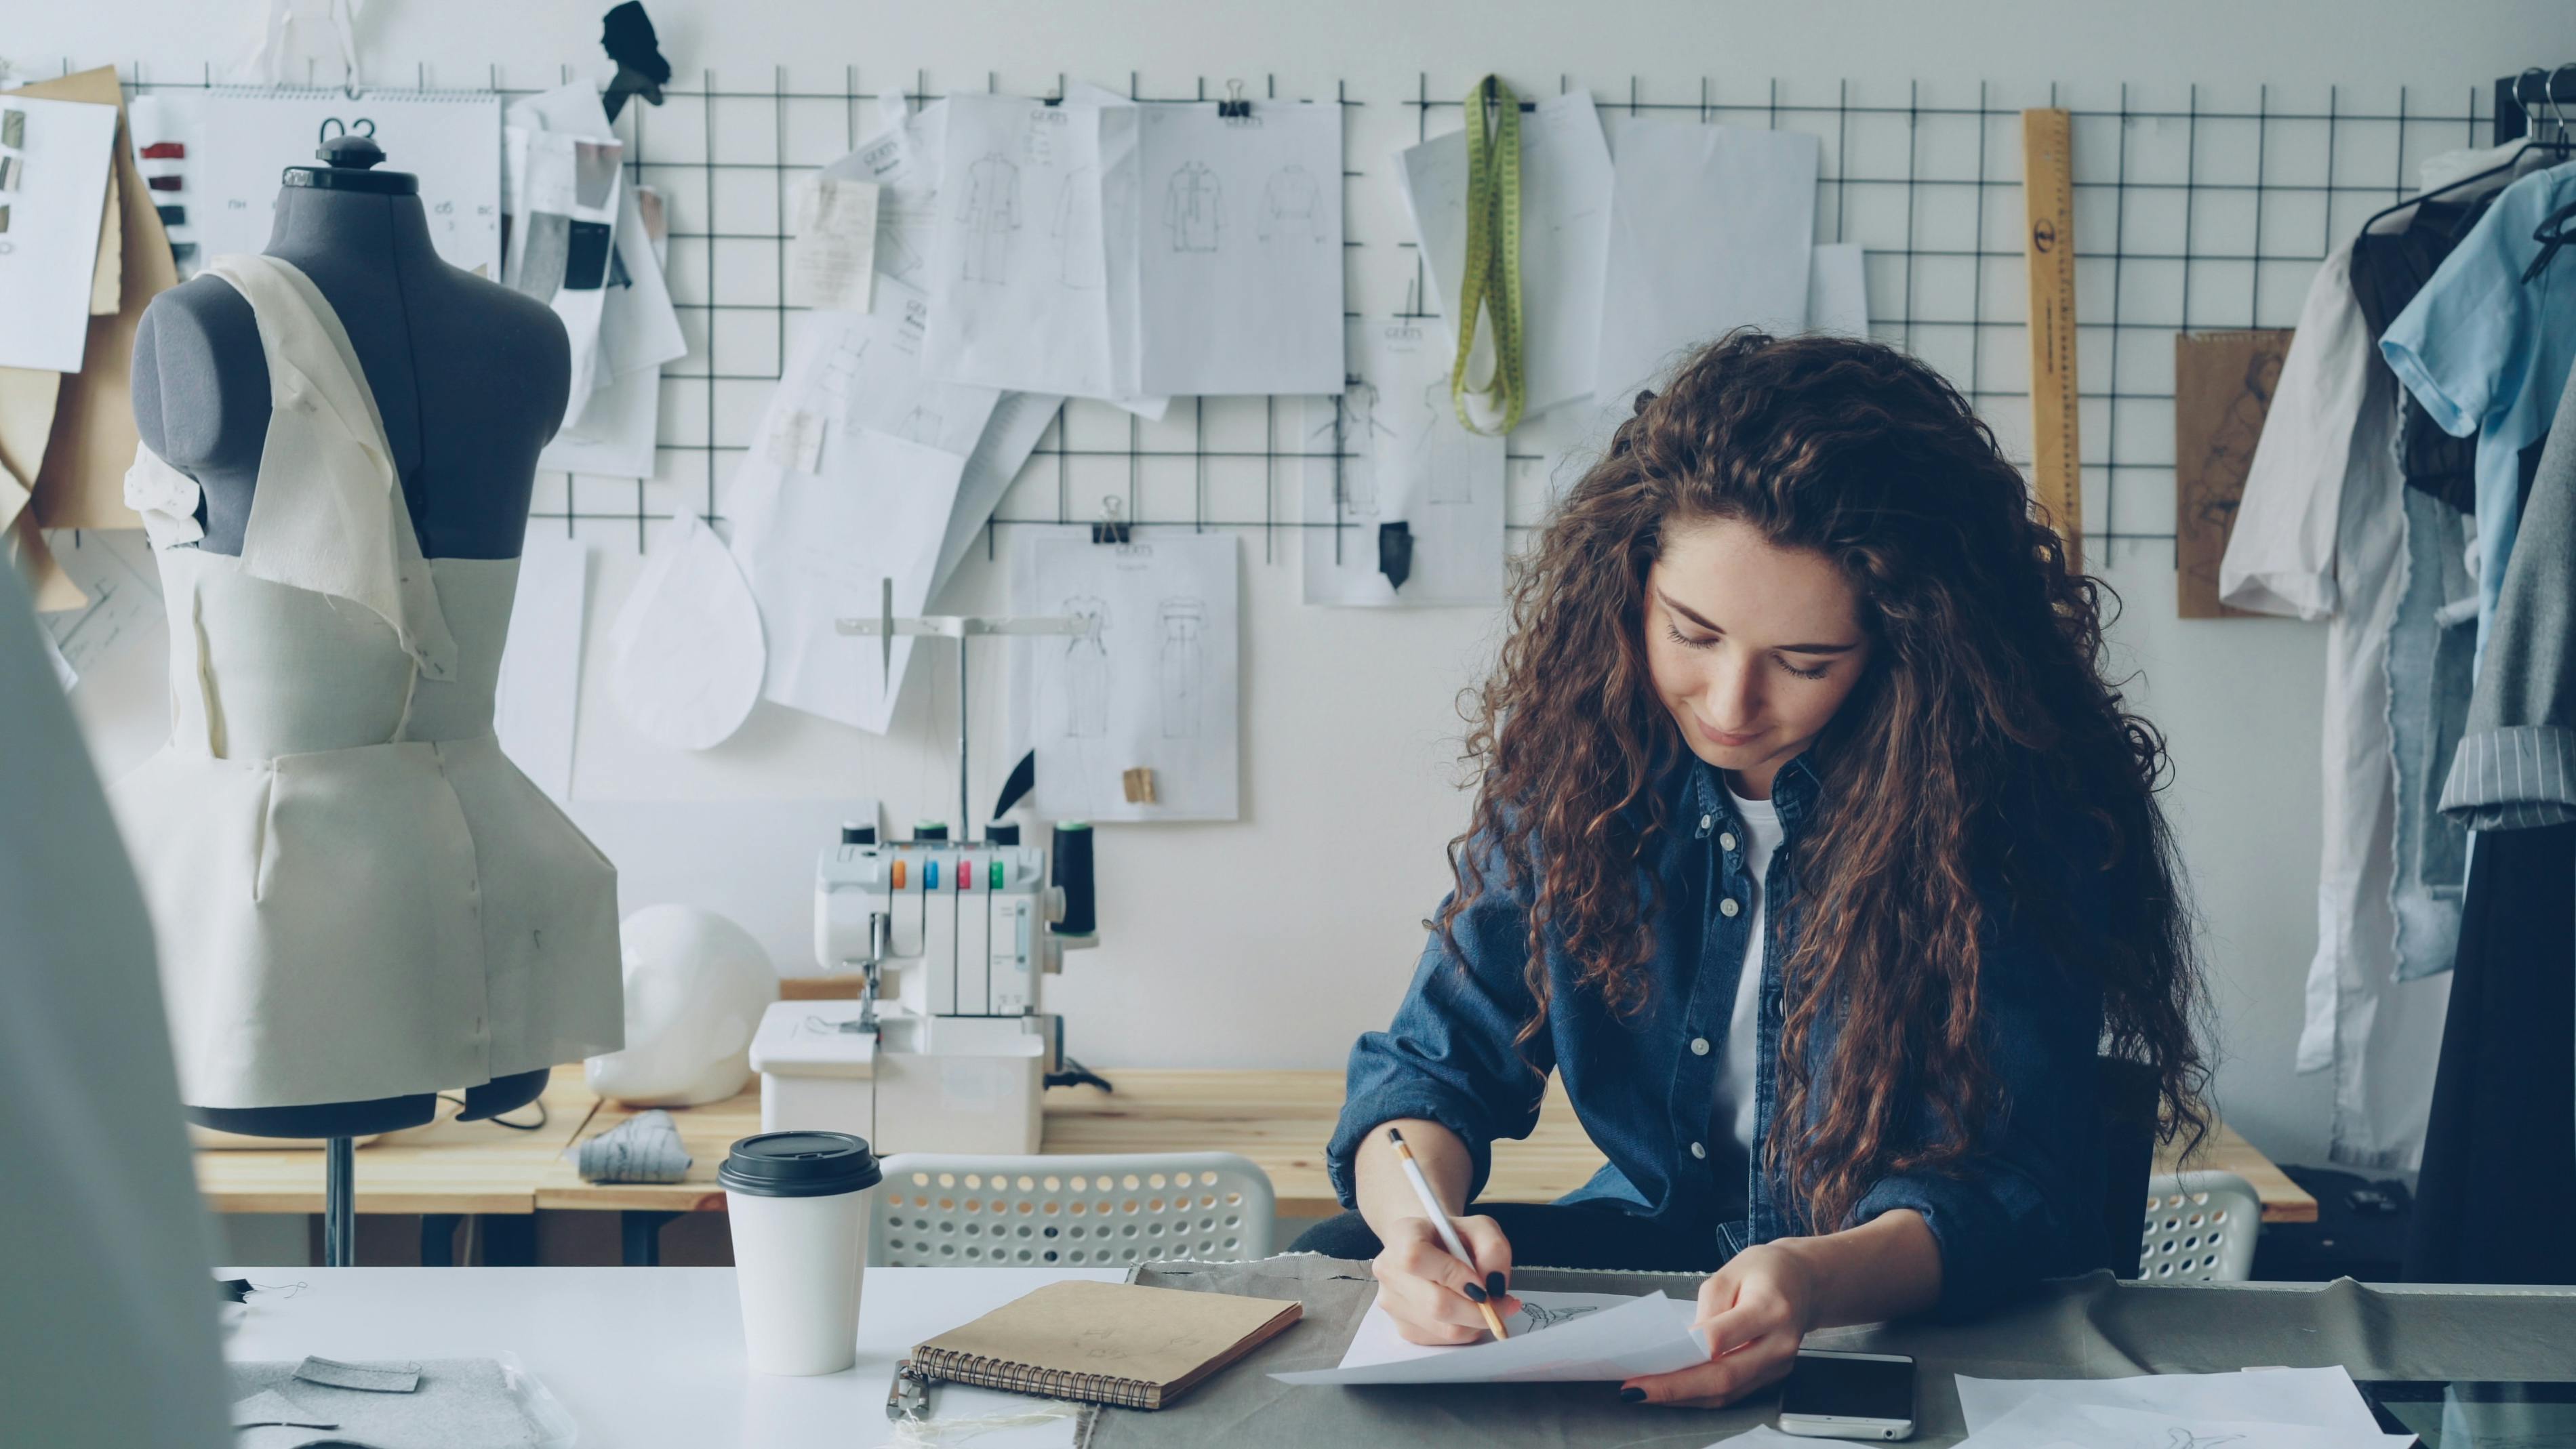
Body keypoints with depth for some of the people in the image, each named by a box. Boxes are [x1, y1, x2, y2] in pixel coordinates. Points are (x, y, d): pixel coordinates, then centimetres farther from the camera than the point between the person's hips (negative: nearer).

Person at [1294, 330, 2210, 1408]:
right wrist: (1415, 1215, -29)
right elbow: (1440, 1062, -4)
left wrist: (1824, 1278, -44)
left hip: (1939, 1311, -3)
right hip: (1654, 1243, 3)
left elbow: (2009, 1181, -21)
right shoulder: (1584, 752, -8)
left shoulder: (2009, 798, -21)